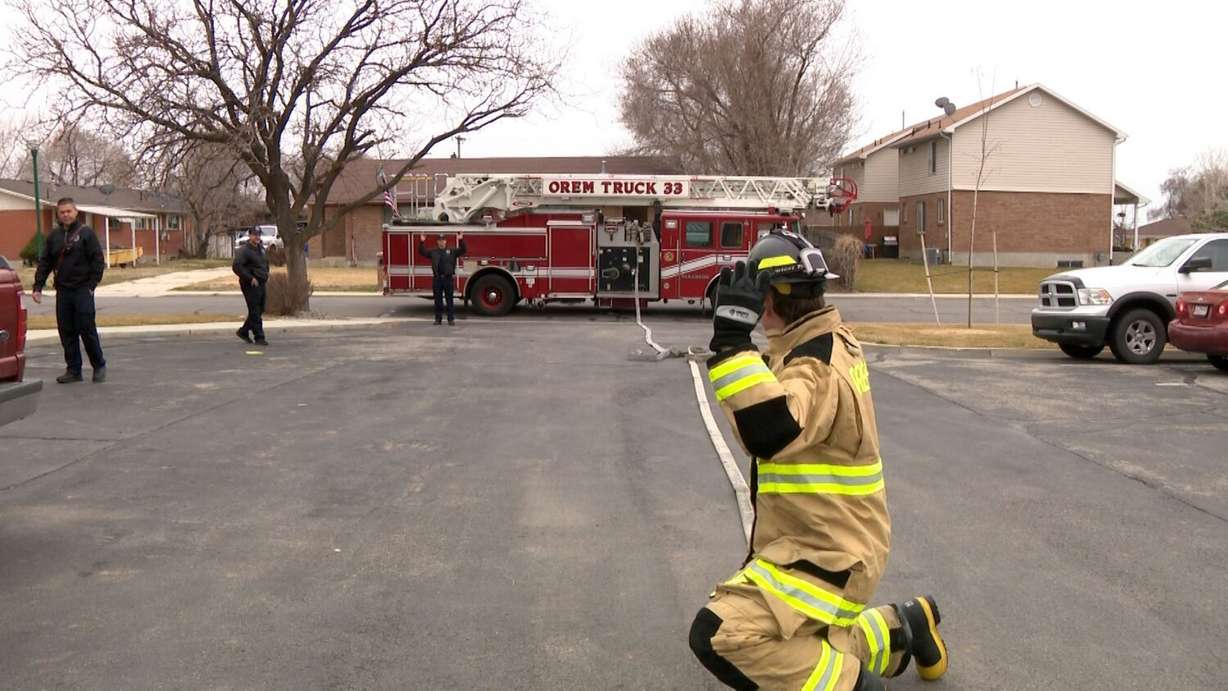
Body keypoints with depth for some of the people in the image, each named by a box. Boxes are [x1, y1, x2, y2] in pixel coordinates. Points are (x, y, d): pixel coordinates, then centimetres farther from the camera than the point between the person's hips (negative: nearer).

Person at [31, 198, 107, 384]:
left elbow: (98, 260, -5)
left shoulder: (86, 233, -2)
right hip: (63, 291, 5)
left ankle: (99, 366, 11)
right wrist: (38, 286, 6)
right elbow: (45, 263, 13)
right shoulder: (54, 236, 12)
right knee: (66, 332, 5)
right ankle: (73, 370, 12)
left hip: (82, 290, -5)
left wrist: (92, 284, -11)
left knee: (87, 329, -4)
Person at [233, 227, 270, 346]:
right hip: (251, 285, -9)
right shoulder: (244, 250, -12)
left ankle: (243, 331, 28)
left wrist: (266, 274, 16)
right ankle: (259, 337, -1)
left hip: (261, 284, 9)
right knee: (255, 312, -5)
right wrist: (250, 278, -22)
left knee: (259, 311, 14)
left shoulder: (261, 248, 15)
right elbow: (237, 266, -22)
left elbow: (266, 263, 32)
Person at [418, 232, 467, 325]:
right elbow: (422, 252, 10)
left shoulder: (452, 251, 5)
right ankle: (438, 319, 13)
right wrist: (422, 242, -4)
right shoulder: (433, 252, 10)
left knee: (449, 300, 2)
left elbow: (463, 250, -1)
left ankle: (451, 319, 6)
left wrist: (461, 240, -15)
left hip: (449, 278, -2)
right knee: (438, 300, 6)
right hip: (437, 279, 2)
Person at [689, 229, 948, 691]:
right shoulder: (833, 339, 7)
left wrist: (732, 340, -42)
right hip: (829, 543, 10)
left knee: (720, 635, -24)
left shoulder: (816, 366, -24)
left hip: (827, 558, -10)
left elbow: (769, 433, -44)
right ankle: (899, 630, 33)